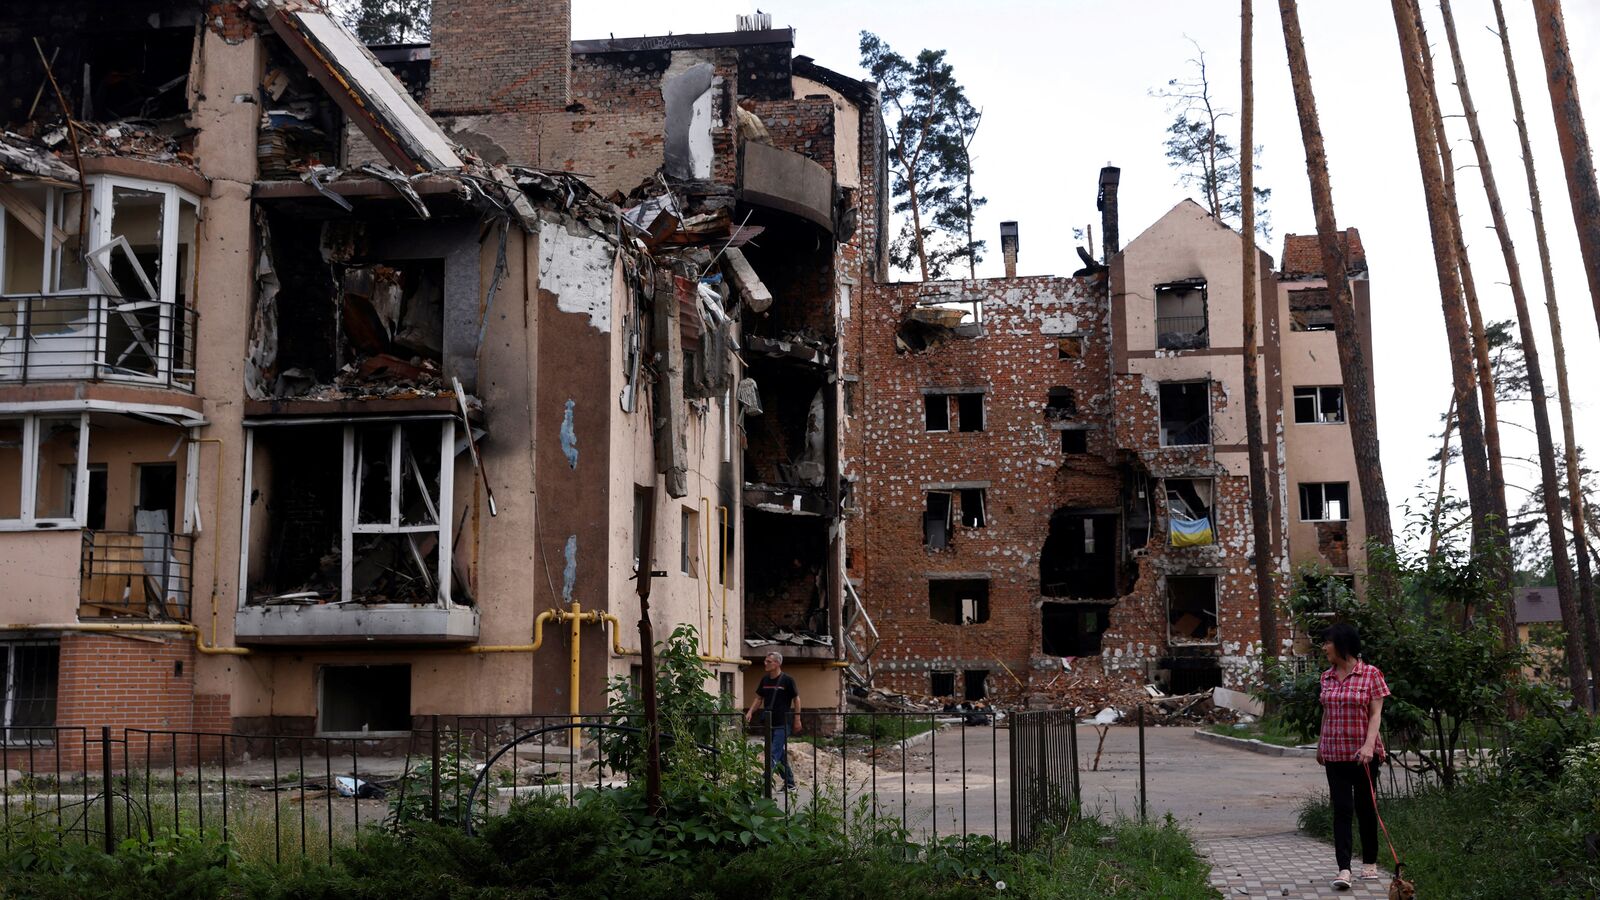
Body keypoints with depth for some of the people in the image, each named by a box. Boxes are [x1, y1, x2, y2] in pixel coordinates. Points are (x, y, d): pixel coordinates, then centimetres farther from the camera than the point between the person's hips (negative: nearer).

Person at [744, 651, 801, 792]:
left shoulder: (787, 680, -7)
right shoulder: (765, 680, 9)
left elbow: (796, 699, -4)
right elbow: (759, 698, 16)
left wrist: (797, 719, -7)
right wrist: (750, 712, 1)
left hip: (782, 724, -7)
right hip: (769, 723, 7)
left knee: (775, 754, -12)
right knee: (781, 755, 13)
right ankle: (790, 783, 22)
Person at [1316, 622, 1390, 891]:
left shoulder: (1371, 674, -6)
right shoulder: (1327, 677, 8)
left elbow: (1376, 714, -9)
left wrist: (1369, 745, -20)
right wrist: (1320, 745, 19)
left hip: (1363, 754, -3)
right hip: (1335, 753, 3)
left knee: (1365, 807, 8)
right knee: (1341, 808, -4)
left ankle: (1369, 863, 24)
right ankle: (1344, 869, -9)